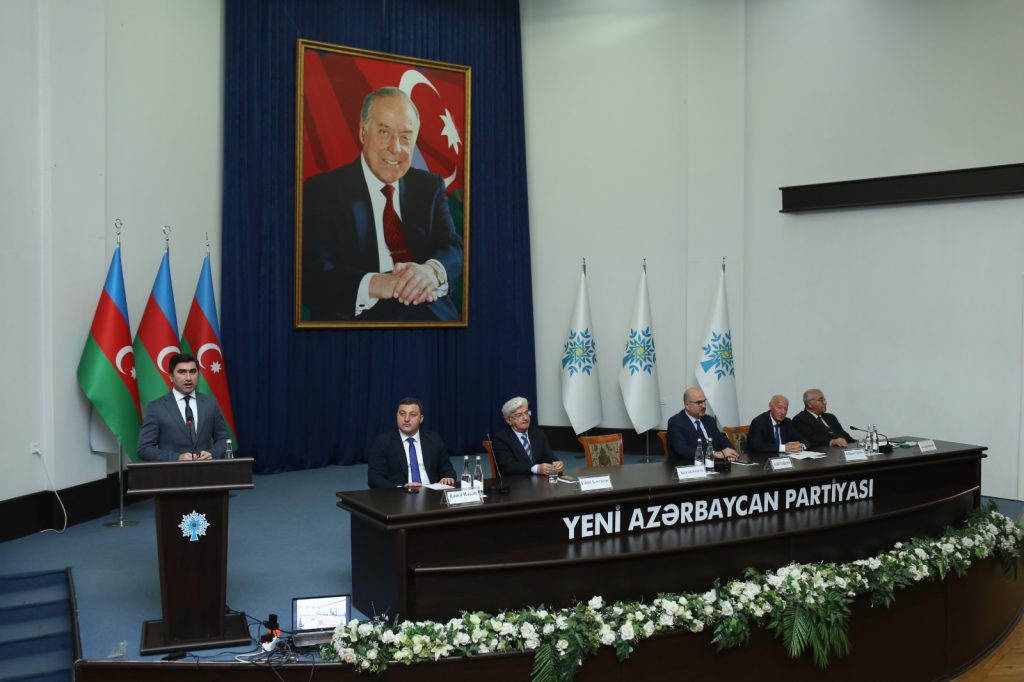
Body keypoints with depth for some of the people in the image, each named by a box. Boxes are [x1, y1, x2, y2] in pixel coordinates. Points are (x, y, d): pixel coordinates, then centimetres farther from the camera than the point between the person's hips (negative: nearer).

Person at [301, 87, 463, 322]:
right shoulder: (322, 191, 3)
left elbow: (454, 249, 3)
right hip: (359, 319, -3)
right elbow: (311, 277, -8)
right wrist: (375, 284, -28)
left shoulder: (431, 186, 17)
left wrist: (432, 269, -22)